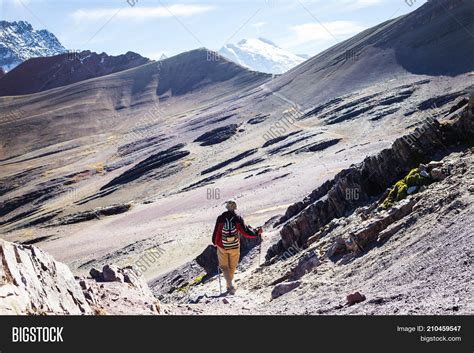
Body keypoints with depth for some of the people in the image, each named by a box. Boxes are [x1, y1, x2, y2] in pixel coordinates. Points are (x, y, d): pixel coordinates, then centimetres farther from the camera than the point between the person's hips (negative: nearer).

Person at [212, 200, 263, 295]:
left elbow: (216, 232, -5)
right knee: (232, 267, 19)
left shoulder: (220, 218, -12)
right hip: (235, 247, 1)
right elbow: (245, 232, -13)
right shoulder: (238, 219, -13)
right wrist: (257, 233, 1)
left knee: (224, 266, 9)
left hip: (222, 247, -1)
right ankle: (229, 285, 33)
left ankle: (231, 284, -10)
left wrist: (215, 242, 13)